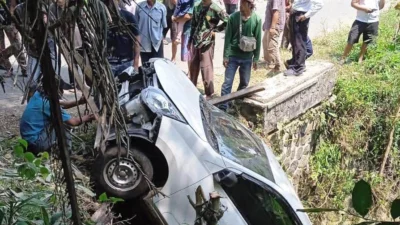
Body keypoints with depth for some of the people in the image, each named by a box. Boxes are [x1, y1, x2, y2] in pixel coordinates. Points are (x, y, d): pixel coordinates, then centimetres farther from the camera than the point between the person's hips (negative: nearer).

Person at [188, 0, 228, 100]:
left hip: (207, 42, -5)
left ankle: (208, 94, 8)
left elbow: (228, 21, -12)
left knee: (206, 68, -2)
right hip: (195, 41, 6)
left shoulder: (215, 9, -12)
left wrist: (215, 29, -10)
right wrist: (190, 40, 15)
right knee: (193, 66, 15)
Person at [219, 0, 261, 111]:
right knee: (227, 83, -1)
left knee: (244, 83, 13)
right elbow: (228, 37, -4)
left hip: (247, 57, 1)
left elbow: (258, 40, 0)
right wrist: (225, 55, -6)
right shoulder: (233, 17, -8)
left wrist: (256, 58, 0)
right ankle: (222, 108, 5)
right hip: (233, 55, -1)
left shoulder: (257, 19, -7)